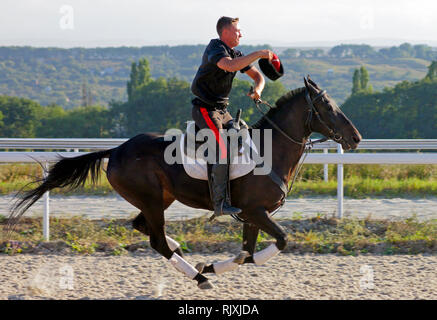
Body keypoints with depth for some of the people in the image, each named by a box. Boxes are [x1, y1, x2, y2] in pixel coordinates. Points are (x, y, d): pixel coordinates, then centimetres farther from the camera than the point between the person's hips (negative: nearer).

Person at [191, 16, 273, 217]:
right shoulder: (215, 48, -14)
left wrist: (257, 90, -7)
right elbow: (229, 65, -36)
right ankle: (220, 203, -29)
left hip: (222, 111, 10)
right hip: (205, 109, -10)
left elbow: (257, 76, 17)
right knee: (220, 150, -23)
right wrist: (259, 54, -34)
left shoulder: (235, 53, 13)